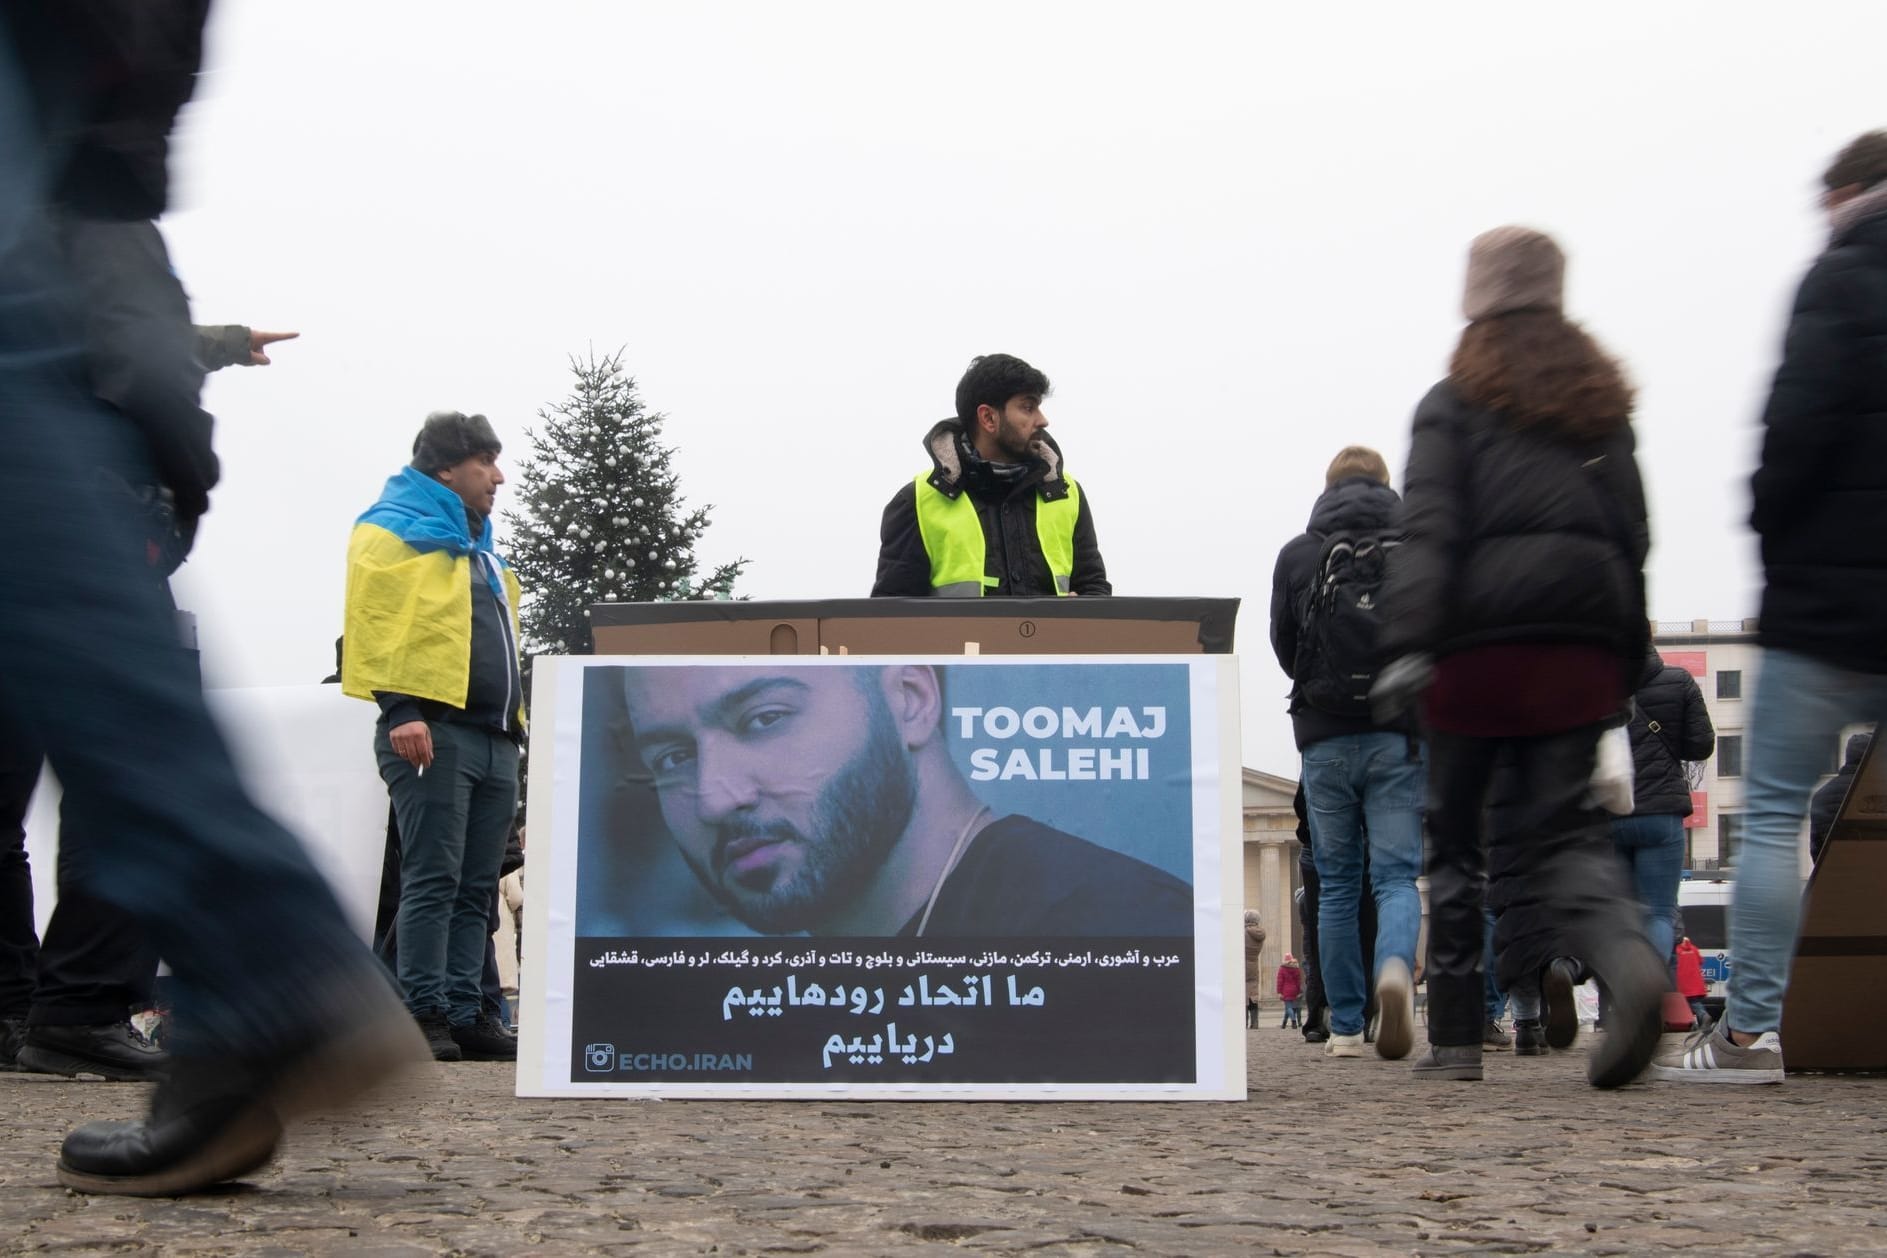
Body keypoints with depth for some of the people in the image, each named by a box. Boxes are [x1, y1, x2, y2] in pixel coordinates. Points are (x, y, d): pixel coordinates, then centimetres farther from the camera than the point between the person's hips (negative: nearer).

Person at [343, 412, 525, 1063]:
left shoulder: (478, 547, 27)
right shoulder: (392, 529, 1)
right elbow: (375, 620, -11)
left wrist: (514, 721, 20)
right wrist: (401, 709, -21)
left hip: (494, 738, 8)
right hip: (431, 730, -8)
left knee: (477, 888, 6)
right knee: (433, 879, -11)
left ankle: (466, 1014, 8)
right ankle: (425, 1014, -10)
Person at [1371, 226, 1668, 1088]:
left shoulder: (1453, 403, 5)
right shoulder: (1602, 404, 18)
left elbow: (1429, 529, -8)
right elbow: (1633, 537, 14)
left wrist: (1407, 644, -16)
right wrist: (1629, 664, 16)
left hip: (1482, 636, -3)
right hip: (1584, 637, 3)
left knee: (1453, 834, 7)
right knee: (1561, 825, 2)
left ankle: (1455, 1038, 9)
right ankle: (1626, 956, -29)